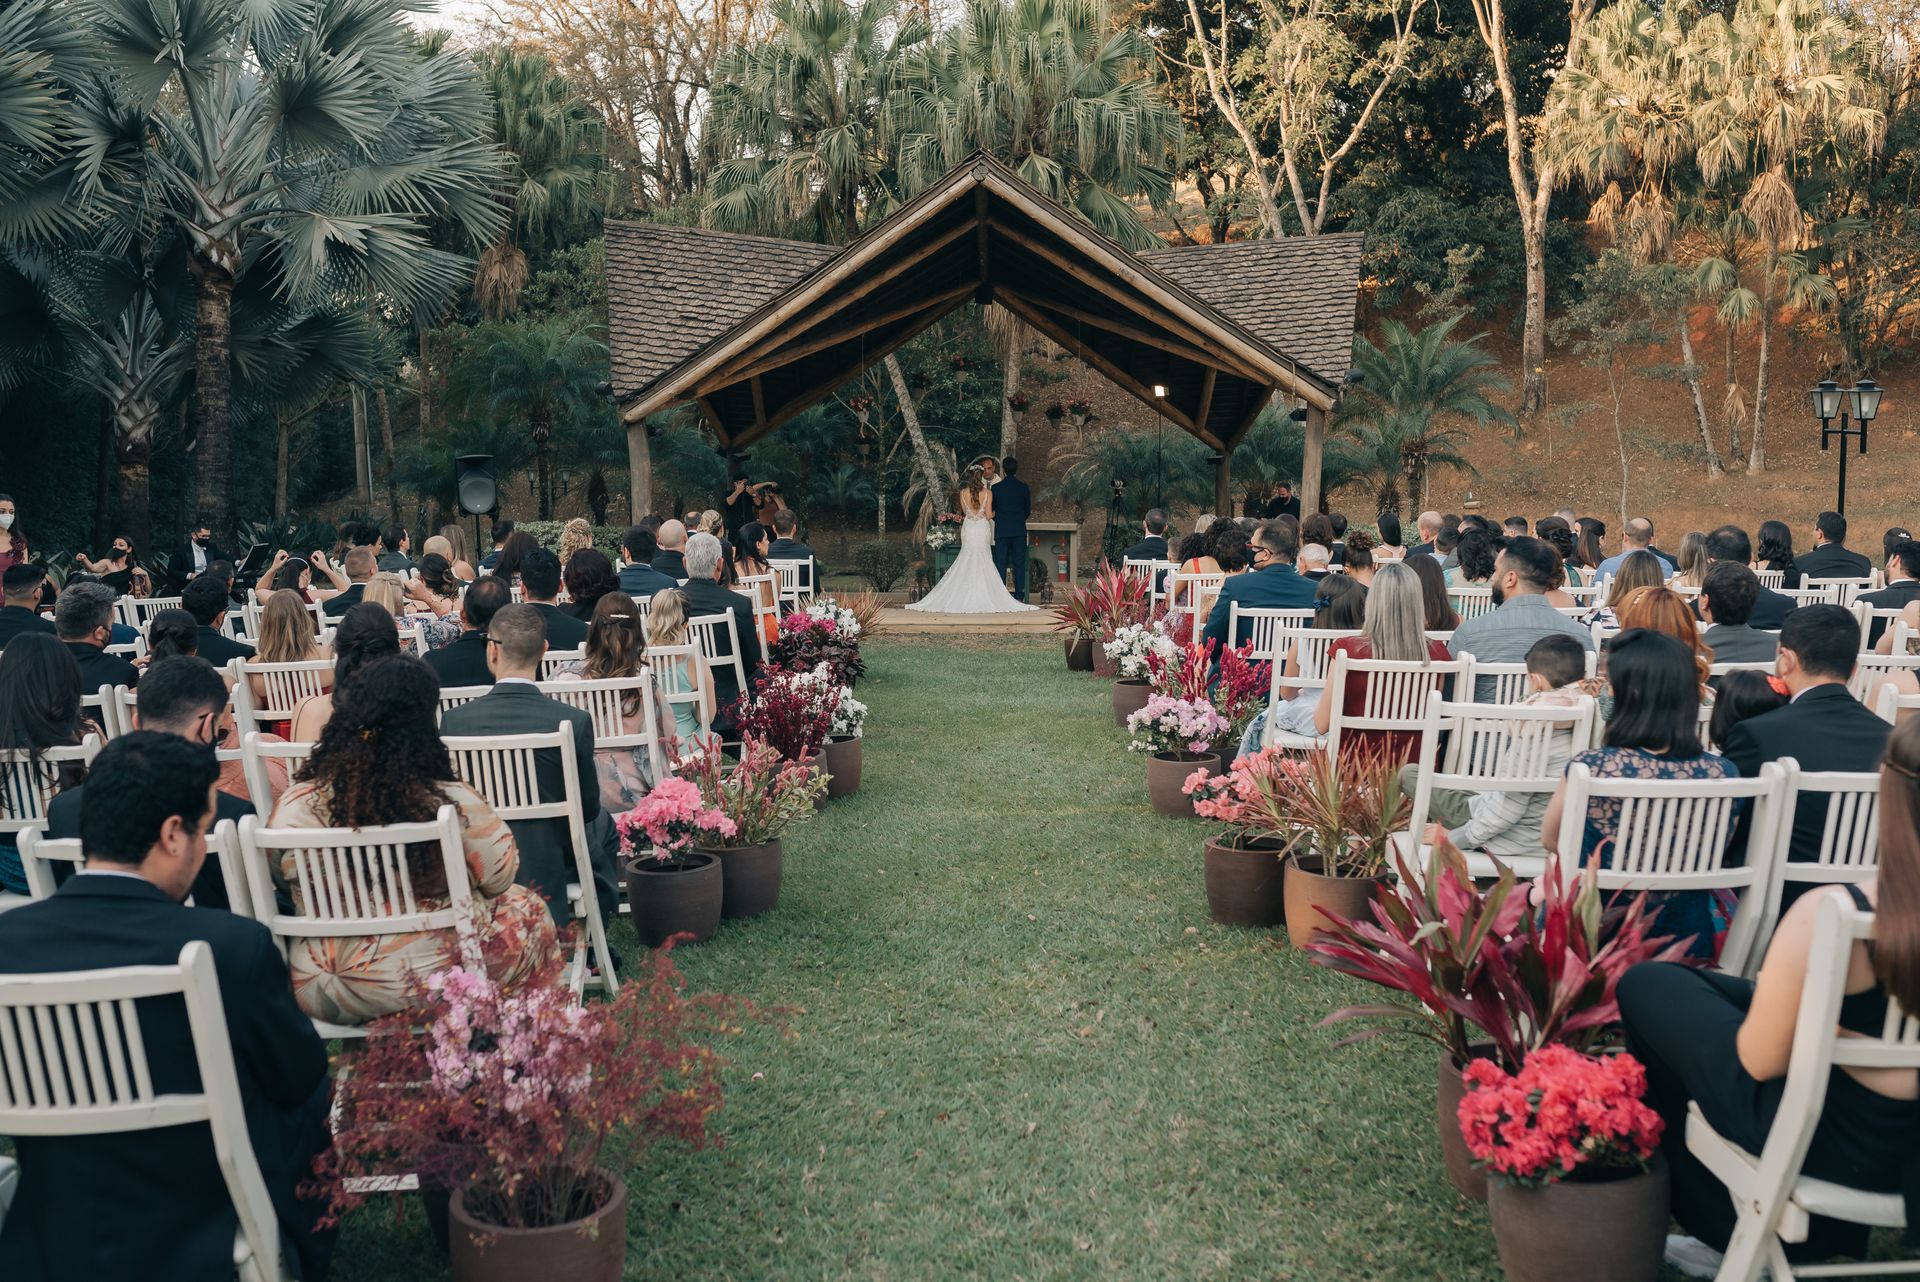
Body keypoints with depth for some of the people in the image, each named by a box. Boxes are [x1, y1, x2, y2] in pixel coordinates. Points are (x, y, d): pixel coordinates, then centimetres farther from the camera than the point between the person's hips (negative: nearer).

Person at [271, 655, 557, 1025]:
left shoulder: (297, 804, -15)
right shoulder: (455, 803, -22)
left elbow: (280, 878, 2)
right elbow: (499, 879, -7)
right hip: (435, 980, -3)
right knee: (528, 910, 25)